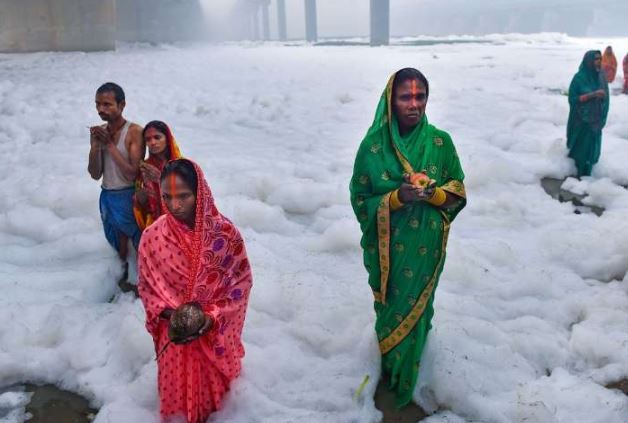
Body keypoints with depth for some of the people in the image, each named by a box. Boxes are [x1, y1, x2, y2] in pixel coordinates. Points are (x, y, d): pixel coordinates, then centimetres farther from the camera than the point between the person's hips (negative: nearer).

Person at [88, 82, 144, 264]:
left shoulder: (134, 131, -13)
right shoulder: (99, 132, 5)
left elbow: (132, 174, -18)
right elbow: (95, 174, 3)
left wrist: (110, 144, -18)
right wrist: (95, 145, -11)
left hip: (129, 197, -6)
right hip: (107, 197, 6)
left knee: (140, 246, 0)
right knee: (120, 244, 18)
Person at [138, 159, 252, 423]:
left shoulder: (225, 233, -19)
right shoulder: (153, 236, -15)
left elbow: (241, 282, -9)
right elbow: (146, 287, -3)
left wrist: (213, 318, -19)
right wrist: (169, 315, -18)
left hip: (216, 334, 0)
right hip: (175, 335, 1)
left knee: (214, 385, 21)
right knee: (179, 387, 19)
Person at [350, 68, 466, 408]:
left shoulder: (440, 142, -8)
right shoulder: (373, 145, -12)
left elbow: (458, 191, 2)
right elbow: (361, 200, -6)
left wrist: (434, 194, -20)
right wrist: (397, 197, -23)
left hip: (426, 248, 1)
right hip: (388, 249, -1)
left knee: (417, 311, 13)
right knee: (391, 311, 14)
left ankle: (406, 380, 36)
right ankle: (391, 374, 41)